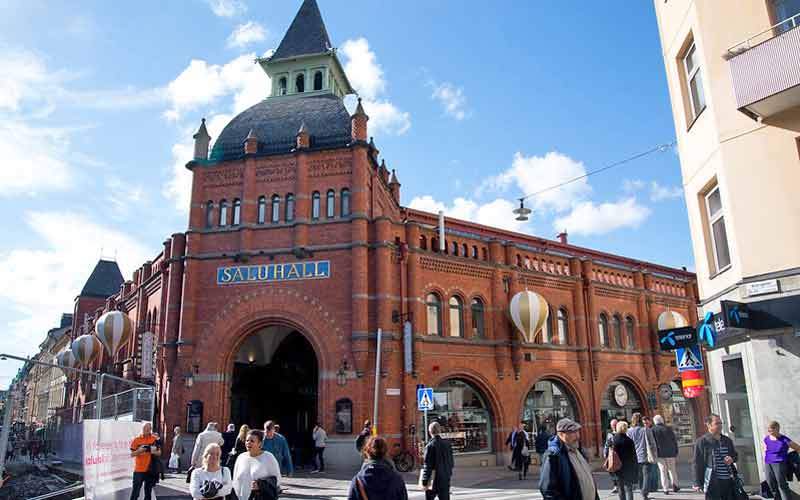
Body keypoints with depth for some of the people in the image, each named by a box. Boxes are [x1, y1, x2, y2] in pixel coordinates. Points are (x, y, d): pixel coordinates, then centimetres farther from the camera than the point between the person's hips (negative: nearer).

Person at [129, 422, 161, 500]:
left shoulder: (155, 439, 4)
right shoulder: (136, 439, -1)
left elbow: (159, 453, 6)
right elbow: (132, 454, -1)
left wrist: (153, 451, -14)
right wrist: (140, 450, -20)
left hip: (150, 470, 2)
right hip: (139, 470, -2)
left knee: (148, 492, 10)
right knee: (135, 492, -4)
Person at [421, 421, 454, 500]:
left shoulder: (430, 446, -15)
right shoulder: (447, 444, 0)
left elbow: (427, 465, -15)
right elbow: (451, 462, 7)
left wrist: (424, 482, -10)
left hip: (433, 479, -4)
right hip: (445, 478, 4)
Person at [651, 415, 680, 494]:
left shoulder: (653, 430, -5)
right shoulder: (668, 428, 0)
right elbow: (675, 440, 3)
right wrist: (676, 451, 11)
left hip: (659, 453, -1)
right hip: (670, 453, 1)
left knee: (663, 471, 4)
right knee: (672, 469, 16)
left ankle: (665, 489, 2)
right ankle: (674, 484, 6)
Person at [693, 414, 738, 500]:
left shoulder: (727, 440, 13)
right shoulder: (701, 441, -7)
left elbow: (735, 455, 26)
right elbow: (697, 463, -8)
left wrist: (732, 459, 0)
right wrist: (698, 483, -11)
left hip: (729, 481, 7)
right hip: (712, 483, -6)